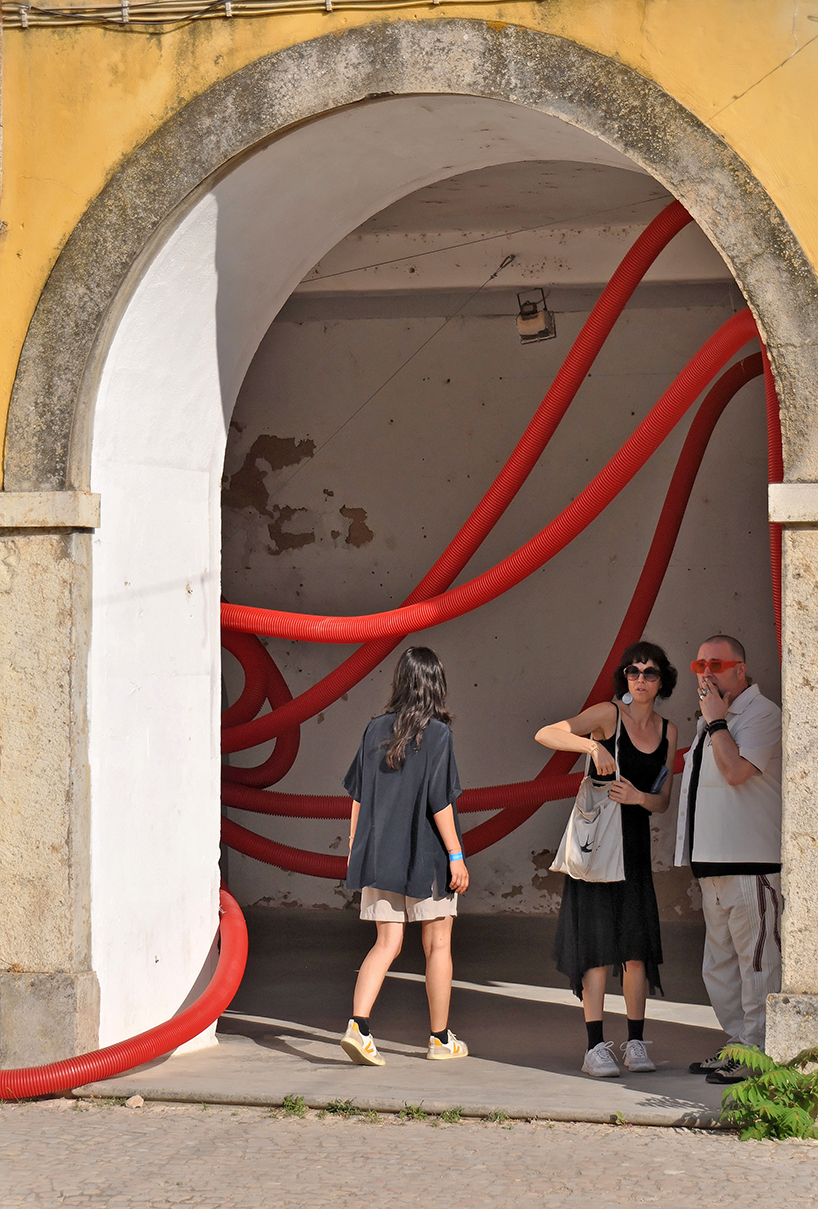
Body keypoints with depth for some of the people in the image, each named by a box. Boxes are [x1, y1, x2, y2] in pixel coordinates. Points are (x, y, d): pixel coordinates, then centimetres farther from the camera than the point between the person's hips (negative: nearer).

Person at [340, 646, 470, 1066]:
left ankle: (358, 1024, -12)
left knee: (386, 943, 6)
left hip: (380, 855, 4)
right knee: (438, 944, 9)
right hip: (426, 856, -4)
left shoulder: (376, 730, 3)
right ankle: (440, 1039, 16)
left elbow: (357, 796, 5)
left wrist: (355, 850, 13)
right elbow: (439, 802, -14)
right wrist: (456, 855, -8)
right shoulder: (436, 734, -10)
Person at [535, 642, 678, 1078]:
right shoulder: (608, 715, -7)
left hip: (636, 842, 4)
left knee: (637, 943, 2)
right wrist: (593, 746, -30)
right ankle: (596, 1046, -5)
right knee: (597, 941, -6)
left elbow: (663, 801, 10)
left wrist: (639, 796, -12)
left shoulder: (668, 731, 8)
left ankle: (636, 1042, 9)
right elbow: (545, 735, -17)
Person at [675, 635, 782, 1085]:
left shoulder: (761, 714, -9)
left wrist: (715, 720, -14)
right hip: (715, 864, 10)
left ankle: (756, 1053, -4)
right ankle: (737, 1045, 22)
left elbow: (736, 770, -22)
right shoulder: (712, 719, 20)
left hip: (751, 865, -10)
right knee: (719, 966, 14)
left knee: (756, 961, -7)